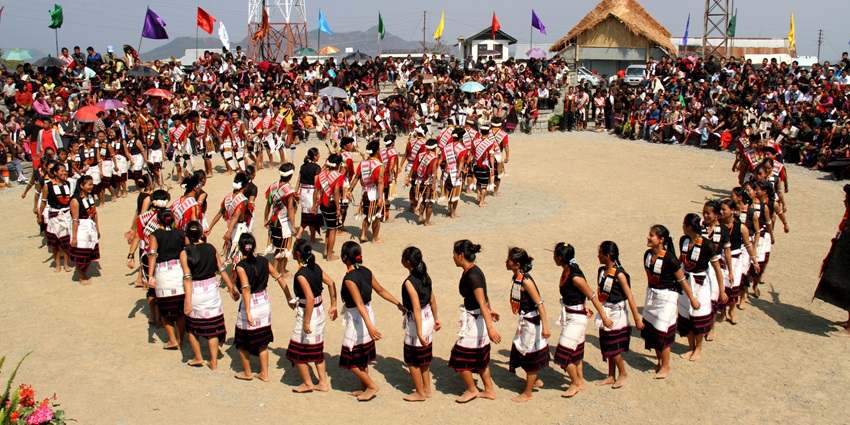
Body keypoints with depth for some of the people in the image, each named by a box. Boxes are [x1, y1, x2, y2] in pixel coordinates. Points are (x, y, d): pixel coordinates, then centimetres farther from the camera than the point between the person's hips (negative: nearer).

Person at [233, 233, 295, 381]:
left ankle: (247, 373, 30)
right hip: (265, 302, 5)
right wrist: (290, 298, 8)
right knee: (262, 341, 18)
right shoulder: (263, 261, -2)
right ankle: (264, 374, 26)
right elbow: (280, 278, 0)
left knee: (242, 341, 16)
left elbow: (246, 288, -27)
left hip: (250, 304, -5)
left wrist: (247, 312, -31)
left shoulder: (241, 266, -17)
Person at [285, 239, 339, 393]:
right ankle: (323, 383, 26)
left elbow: (310, 298, -28)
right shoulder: (316, 267, 0)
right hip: (320, 310, 8)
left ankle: (307, 384, 22)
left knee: (298, 350, 11)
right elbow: (331, 283, 4)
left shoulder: (301, 274, -22)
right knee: (317, 349, 19)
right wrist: (333, 306, 11)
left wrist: (306, 322, -23)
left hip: (308, 312, -8)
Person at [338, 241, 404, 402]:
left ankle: (371, 386, 14)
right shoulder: (366, 271, -1)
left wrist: (369, 326, -35)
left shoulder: (349, 278, -23)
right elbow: (381, 290, 3)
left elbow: (359, 303, -30)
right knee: (363, 357, 20)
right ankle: (364, 389, 30)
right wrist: (399, 304, 10)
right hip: (368, 314, 8)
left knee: (351, 360, 8)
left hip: (357, 318, -8)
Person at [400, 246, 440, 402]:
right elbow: (432, 300, 8)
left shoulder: (409, 282, -24)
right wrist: (436, 319, 19)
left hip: (416, 321, -8)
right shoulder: (425, 276, -1)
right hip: (428, 318, 8)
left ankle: (420, 393, 22)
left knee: (412, 360, 10)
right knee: (424, 357, 21)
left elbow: (417, 309, -27)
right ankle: (427, 389, 33)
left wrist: (419, 333, -26)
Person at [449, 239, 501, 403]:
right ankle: (489, 391, 31)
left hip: (474, 321, -9)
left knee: (460, 357, 5)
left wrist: (490, 328, -34)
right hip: (477, 319, 9)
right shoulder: (473, 271, 4)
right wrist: (489, 311, 34)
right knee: (480, 357, 19)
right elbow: (484, 296, 18)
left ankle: (471, 390, 22)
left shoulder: (472, 275, -24)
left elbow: (482, 302, -30)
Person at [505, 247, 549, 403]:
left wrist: (545, 326, -29)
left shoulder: (525, 280, -24)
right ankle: (535, 381, 41)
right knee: (520, 352, 20)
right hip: (524, 320, 9)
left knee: (530, 356, 6)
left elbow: (539, 303, -25)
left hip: (532, 322, -9)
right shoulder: (515, 278, 1)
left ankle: (527, 393, 21)